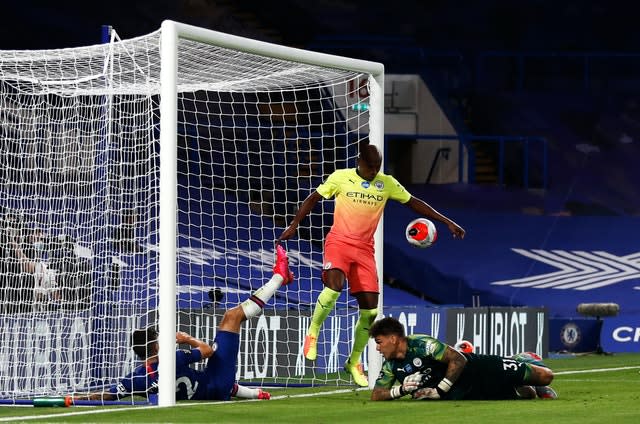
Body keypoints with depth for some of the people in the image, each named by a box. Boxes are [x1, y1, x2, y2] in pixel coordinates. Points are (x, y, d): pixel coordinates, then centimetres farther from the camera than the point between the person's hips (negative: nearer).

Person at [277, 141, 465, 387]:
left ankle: (354, 362, 15)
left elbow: (414, 203, 13)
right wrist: (293, 225, 0)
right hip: (339, 242, -3)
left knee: (370, 309, -3)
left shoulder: (387, 183, 5)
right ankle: (312, 334, -8)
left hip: (365, 250, 3)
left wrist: (446, 222, 10)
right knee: (334, 286, -32)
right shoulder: (340, 178, -3)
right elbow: (313, 199, 6)